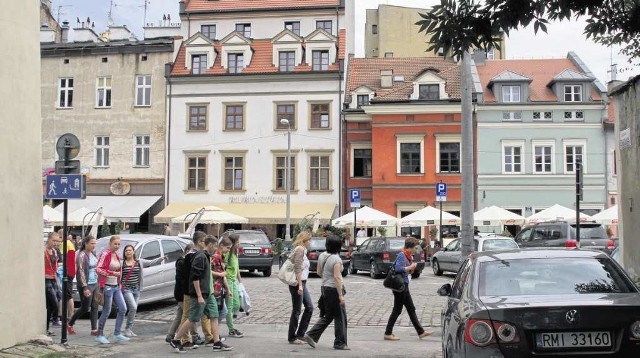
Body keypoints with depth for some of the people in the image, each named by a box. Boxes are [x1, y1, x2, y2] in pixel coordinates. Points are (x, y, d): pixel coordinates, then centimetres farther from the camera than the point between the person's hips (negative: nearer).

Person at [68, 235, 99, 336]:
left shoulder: (93, 254, 10)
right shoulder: (82, 255, -14)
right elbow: (81, 272, -19)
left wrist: (98, 282, 14)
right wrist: (85, 288, -23)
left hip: (95, 284, 8)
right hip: (86, 285, -8)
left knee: (95, 307, 5)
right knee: (85, 308, 1)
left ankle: (94, 329, 7)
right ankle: (69, 325, 20)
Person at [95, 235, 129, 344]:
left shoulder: (117, 256, 13)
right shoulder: (105, 255, -11)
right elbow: (98, 269, -20)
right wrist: (112, 273, -24)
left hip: (116, 286, 8)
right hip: (107, 286, -8)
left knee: (123, 309, 4)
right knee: (107, 311, -2)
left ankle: (117, 334, 11)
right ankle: (100, 335, 10)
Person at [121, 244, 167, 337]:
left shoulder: (139, 262, 7)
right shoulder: (122, 263, -2)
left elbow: (152, 262, 2)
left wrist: (162, 258, -10)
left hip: (136, 289, 5)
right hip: (126, 289, -4)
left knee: (133, 309, 9)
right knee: (133, 307, -17)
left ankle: (129, 329, 20)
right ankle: (127, 328, -3)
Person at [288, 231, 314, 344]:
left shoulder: (303, 250, 16)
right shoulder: (300, 249, -13)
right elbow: (298, 268, -20)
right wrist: (300, 285, -23)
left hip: (302, 283, 10)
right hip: (297, 283, -10)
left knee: (309, 307, 9)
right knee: (296, 311, -2)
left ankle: (300, 334, 15)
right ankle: (292, 338, 7)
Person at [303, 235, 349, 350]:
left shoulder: (325, 257, 8)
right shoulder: (336, 259, -17)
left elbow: (320, 273, 16)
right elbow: (336, 277, -21)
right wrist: (341, 295, -19)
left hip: (325, 288, 8)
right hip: (334, 290, -8)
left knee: (328, 316, 16)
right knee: (340, 317, 3)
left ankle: (311, 335, 9)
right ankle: (340, 343, 10)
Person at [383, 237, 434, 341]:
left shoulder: (408, 256, 14)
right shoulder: (402, 255, -15)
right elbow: (397, 268, -27)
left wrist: (412, 267, 1)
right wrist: (410, 267, -17)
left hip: (404, 286, 10)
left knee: (411, 309, 12)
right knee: (397, 310, -3)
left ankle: (421, 332, 17)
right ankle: (388, 333, 5)